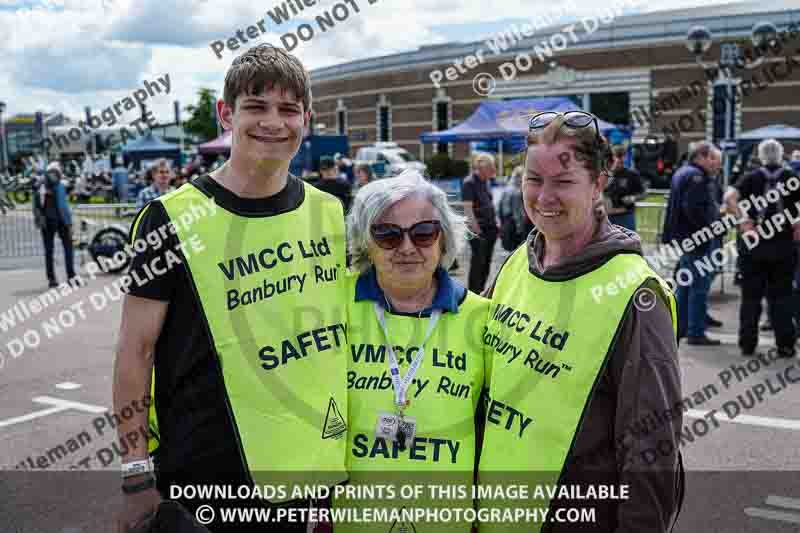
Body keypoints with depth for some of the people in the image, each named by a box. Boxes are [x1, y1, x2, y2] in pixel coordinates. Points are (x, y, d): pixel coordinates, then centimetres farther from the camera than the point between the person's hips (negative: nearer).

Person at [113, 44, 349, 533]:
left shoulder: (330, 214, 2)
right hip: (201, 475, -3)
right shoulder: (173, 219, -10)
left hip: (303, 464, 4)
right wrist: (137, 474, -9)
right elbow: (136, 351, -7)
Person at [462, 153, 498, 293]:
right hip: (478, 230, -8)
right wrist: (476, 230, -20)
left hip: (490, 228, 8)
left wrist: (495, 223, 14)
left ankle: (480, 291, 22)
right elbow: (468, 209, -17)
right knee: (478, 262, -5)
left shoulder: (484, 182, 14)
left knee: (486, 262, 12)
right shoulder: (469, 183, -11)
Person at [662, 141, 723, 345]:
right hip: (697, 238, -11)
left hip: (682, 237, 11)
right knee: (700, 286, -5)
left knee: (684, 285, 17)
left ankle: (679, 328, 23)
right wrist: (708, 226, -16)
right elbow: (693, 208, -26)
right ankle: (696, 333, -2)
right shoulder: (696, 176, -16)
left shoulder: (682, 173, 16)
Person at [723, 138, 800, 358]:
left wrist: (743, 221, -14)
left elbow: (729, 197, -16)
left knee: (751, 296, 8)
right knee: (781, 297, 9)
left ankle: (747, 344, 11)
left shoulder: (751, 178, 1)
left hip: (754, 244, 0)